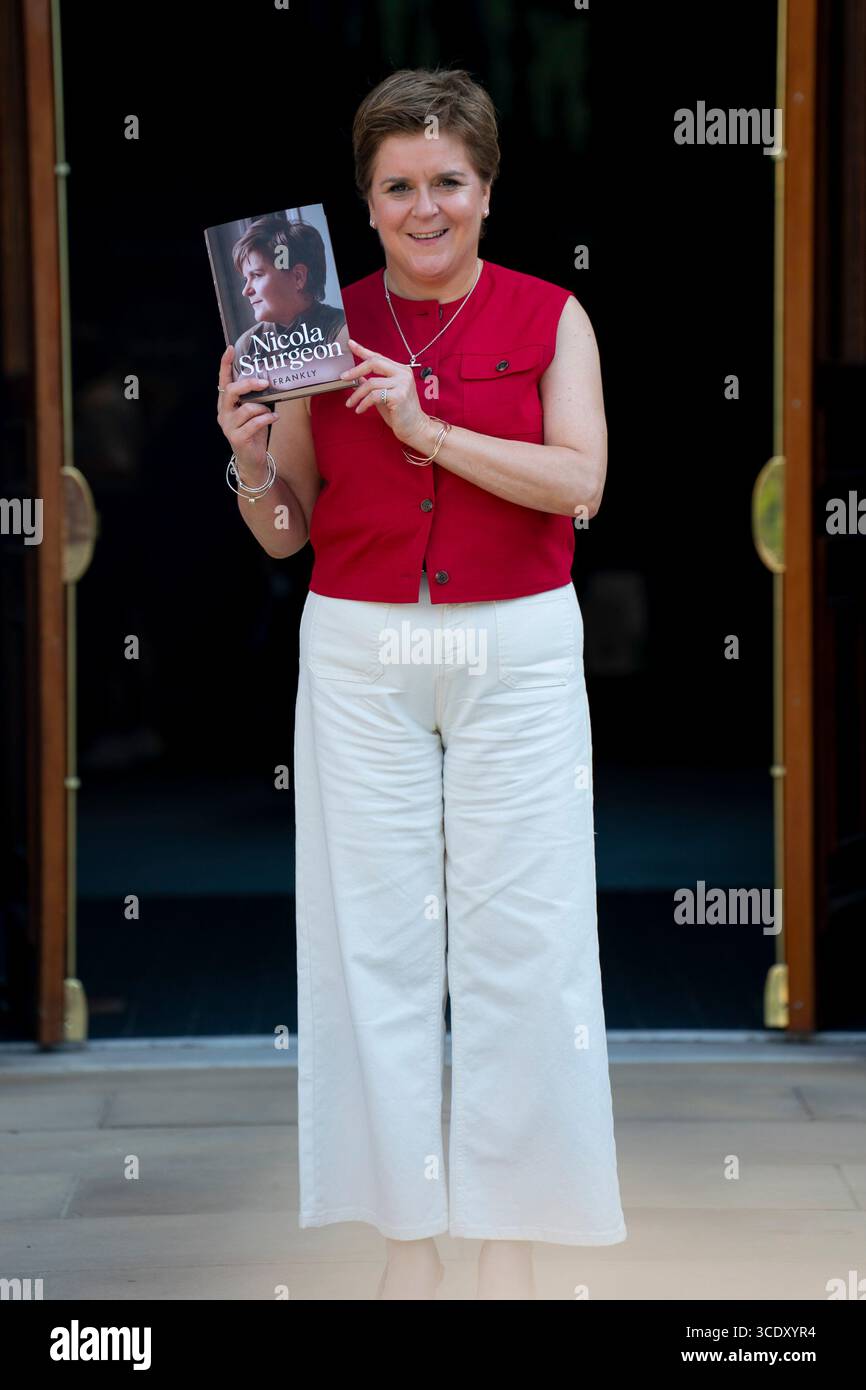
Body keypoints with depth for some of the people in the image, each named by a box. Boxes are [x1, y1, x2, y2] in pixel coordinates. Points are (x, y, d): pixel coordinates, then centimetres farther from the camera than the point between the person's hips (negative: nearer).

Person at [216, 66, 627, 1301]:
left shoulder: (550, 317, 3)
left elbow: (580, 483, -11)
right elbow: (284, 534, 8)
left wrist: (426, 425, -18)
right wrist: (249, 458, -13)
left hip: (518, 653, -1)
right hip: (359, 655, 1)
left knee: (519, 938, 0)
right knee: (377, 933, 2)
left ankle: (510, 1232, 11)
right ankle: (408, 1232, 11)